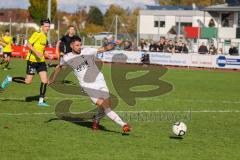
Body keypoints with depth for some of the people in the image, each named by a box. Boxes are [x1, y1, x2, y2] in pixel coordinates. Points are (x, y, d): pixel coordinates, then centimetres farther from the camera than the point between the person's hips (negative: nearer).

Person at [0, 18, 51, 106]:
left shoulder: (45, 36, 12)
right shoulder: (37, 34, -14)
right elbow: (29, 44, -22)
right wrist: (36, 53, -30)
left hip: (41, 61, 8)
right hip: (32, 60, -8)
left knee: (45, 81, -3)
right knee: (28, 81, -5)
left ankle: (41, 101, 4)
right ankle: (10, 79, 15)